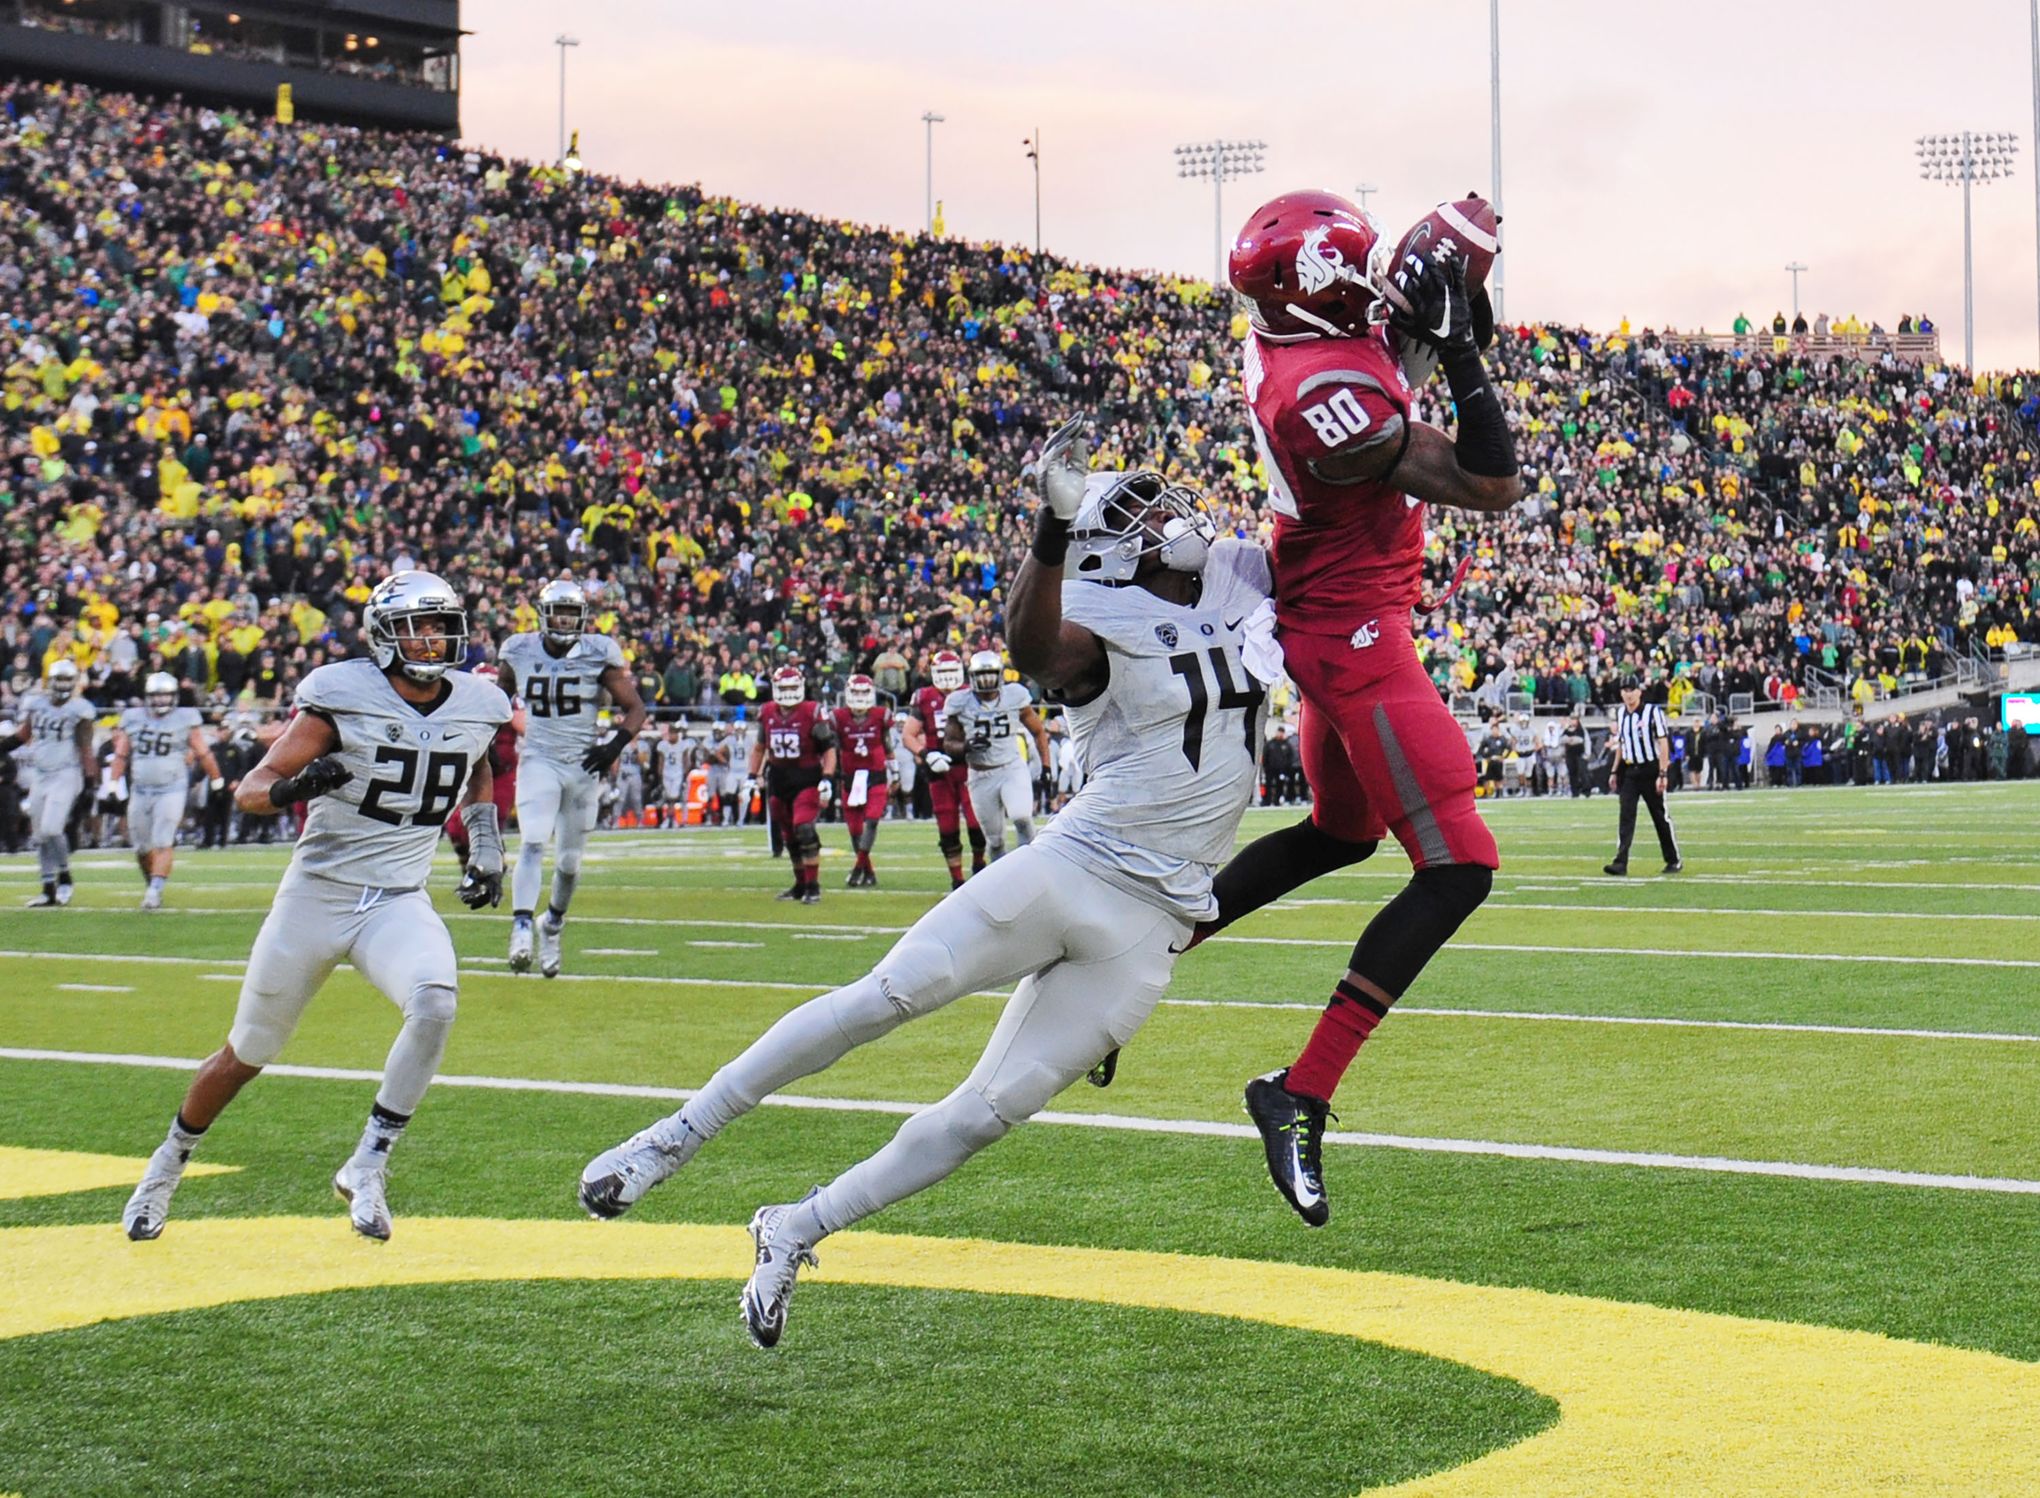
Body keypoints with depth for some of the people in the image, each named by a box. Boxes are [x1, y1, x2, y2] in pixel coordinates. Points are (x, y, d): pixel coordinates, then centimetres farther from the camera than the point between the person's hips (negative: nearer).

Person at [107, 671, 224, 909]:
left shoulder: (185, 719, -1)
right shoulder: (133, 719, 6)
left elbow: (203, 753, 5)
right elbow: (121, 755, 9)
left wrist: (216, 780, 10)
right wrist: (115, 785, 4)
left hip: (172, 790, -4)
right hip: (141, 790, 4)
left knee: (163, 842, -15)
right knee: (142, 847, 9)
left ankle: (155, 891, -18)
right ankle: (151, 884, 30)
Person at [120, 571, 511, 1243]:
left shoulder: (475, 707, 1)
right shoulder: (342, 699, -13)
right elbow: (249, 788, -13)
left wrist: (486, 852, 14)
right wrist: (293, 788, -35)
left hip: (399, 902, 3)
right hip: (317, 893, -3)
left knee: (434, 1005, -28)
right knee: (248, 1053, 9)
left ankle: (367, 1168, -14)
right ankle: (167, 1165, 35)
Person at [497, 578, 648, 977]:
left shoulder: (599, 655, -6)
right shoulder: (519, 653, 0)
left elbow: (635, 708, -2)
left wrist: (616, 744, -16)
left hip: (584, 766, 1)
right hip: (538, 762, -1)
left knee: (569, 860, 9)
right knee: (532, 843, -21)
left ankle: (553, 925, 34)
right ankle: (521, 928, -31)